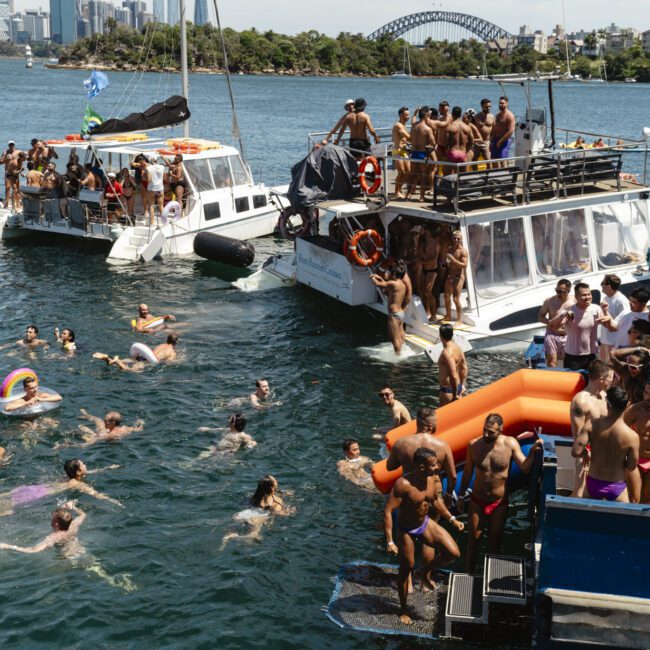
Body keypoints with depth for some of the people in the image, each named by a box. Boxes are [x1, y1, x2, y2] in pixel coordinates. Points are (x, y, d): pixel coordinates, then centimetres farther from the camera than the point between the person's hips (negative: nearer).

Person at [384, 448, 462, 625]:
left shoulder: (431, 478, -10)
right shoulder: (403, 484, -31)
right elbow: (388, 511, -31)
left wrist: (452, 519, 14)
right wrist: (390, 542, -33)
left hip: (426, 523, 5)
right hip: (406, 530, -5)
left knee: (453, 553, -9)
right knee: (406, 568, 9)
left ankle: (424, 572, 18)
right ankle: (403, 610, 31)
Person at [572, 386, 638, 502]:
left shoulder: (592, 425, -16)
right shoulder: (632, 436, -19)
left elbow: (575, 452, -20)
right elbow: (631, 467, -9)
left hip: (593, 483, 2)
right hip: (616, 487, -2)